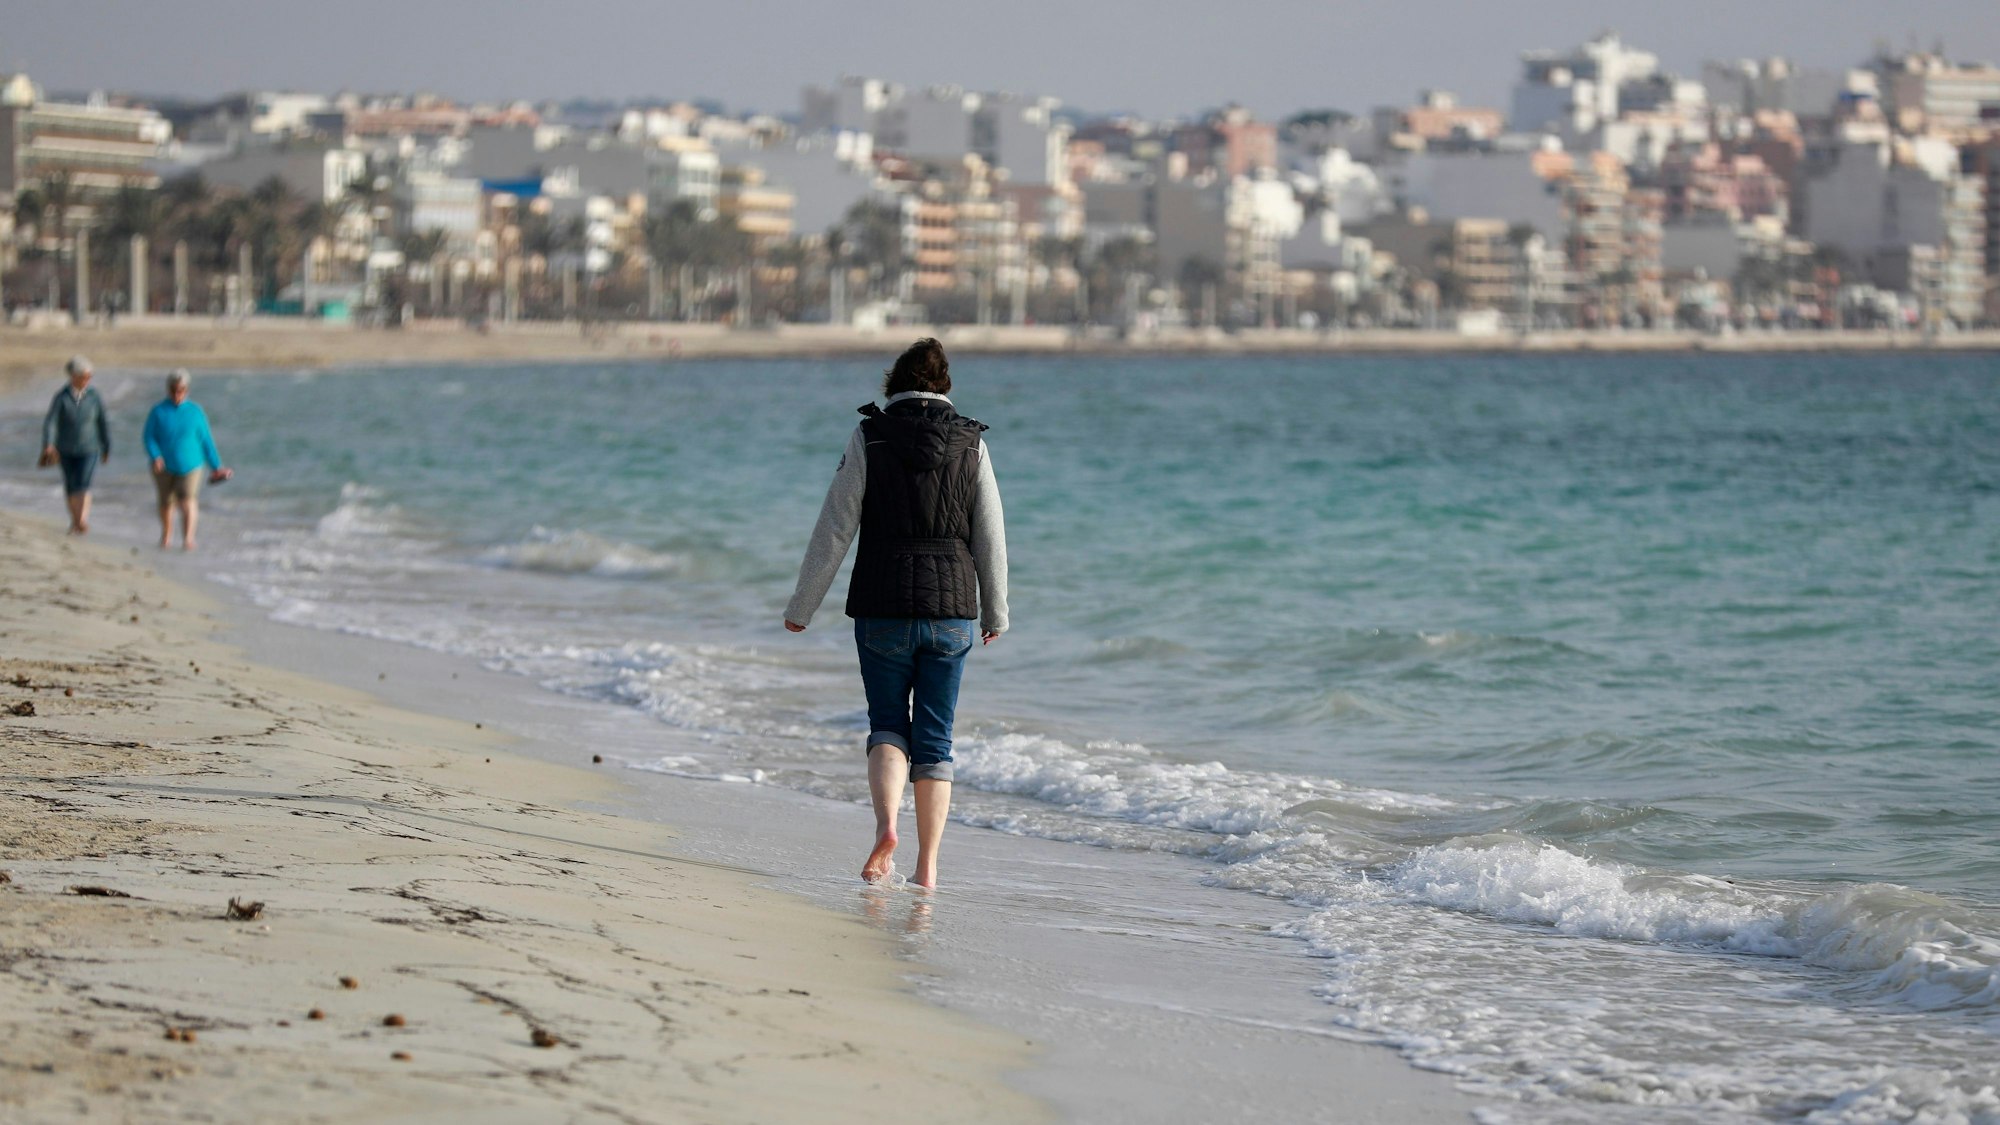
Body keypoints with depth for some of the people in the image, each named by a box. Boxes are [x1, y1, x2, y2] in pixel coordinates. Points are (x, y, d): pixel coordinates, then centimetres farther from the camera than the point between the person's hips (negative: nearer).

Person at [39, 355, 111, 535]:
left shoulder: (94, 396, -6)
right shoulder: (61, 397, -10)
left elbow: (103, 423, 4)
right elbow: (50, 423, -19)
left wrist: (107, 449, 9)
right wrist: (49, 445, -36)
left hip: (89, 450, -1)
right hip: (66, 451, 1)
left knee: (83, 484, -19)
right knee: (70, 487, 12)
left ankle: (83, 520, -31)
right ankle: (75, 521, 31)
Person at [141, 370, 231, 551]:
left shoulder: (195, 412, -1)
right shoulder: (158, 411, -4)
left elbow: (206, 441, 4)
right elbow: (149, 438, -7)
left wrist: (216, 466, 7)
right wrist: (155, 456, -25)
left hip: (189, 466, -1)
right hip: (164, 466, 1)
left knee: (187, 501, -17)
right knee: (166, 502, 15)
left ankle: (188, 538, -27)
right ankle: (166, 535, 36)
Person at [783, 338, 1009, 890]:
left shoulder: (869, 437, -3)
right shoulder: (971, 443, 2)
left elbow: (834, 530, -4)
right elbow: (991, 539, 6)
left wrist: (801, 608, 2)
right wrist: (996, 613, 17)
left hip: (883, 609, -1)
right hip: (952, 611, 1)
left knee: (888, 725, 11)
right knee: (935, 738, 8)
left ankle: (886, 825, -16)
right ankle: (927, 866, 5)